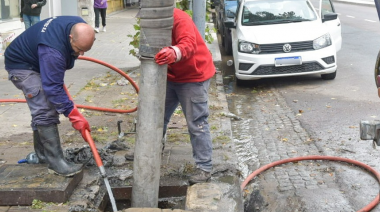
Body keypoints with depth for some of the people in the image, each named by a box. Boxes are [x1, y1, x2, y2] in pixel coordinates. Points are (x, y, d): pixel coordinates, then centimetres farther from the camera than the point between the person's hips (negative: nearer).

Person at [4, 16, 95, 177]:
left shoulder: (79, 27, -17)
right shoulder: (52, 51, -42)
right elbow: (53, 87, -40)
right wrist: (74, 115, -39)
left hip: (38, 62, 9)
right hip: (21, 66, -9)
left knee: (45, 109, 13)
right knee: (44, 112, -19)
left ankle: (42, 155, 24)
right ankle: (55, 161, -17)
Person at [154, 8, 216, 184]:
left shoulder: (179, 19, -26)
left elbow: (189, 44, -43)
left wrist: (174, 53, -63)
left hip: (193, 77, -8)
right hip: (170, 77, 8)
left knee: (196, 124, -7)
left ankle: (204, 168, -1)